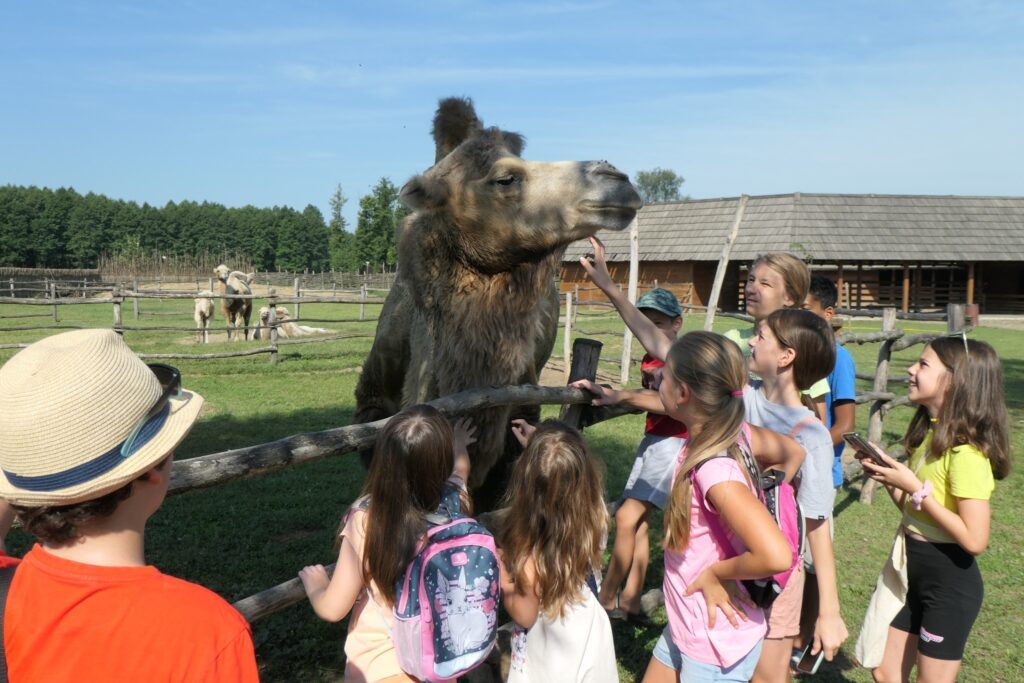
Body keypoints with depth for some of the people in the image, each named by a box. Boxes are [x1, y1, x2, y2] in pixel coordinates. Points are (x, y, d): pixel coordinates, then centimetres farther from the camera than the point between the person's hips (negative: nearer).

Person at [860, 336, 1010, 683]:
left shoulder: (965, 451, -22)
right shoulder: (929, 433, 5)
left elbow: (975, 539, -26)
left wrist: (915, 488, -24)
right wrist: (889, 478, -6)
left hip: (950, 583, -8)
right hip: (914, 575, 8)